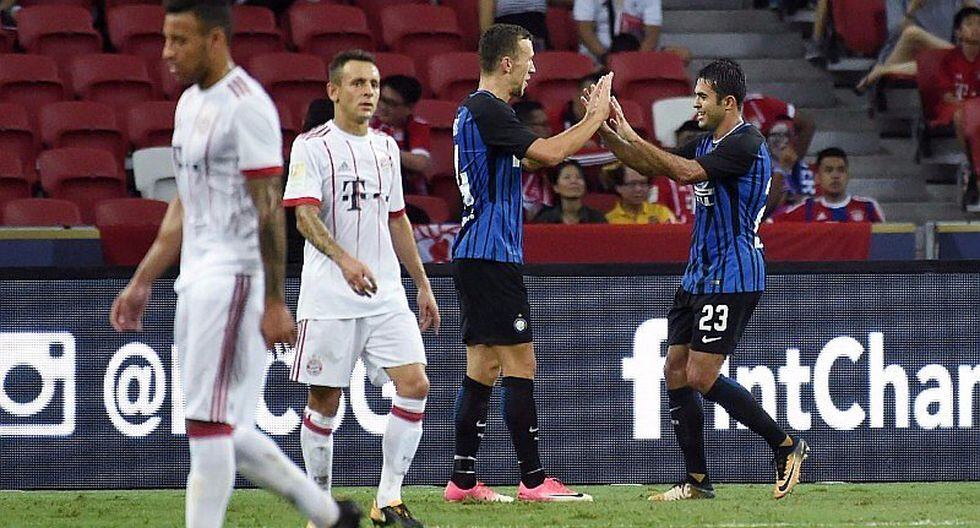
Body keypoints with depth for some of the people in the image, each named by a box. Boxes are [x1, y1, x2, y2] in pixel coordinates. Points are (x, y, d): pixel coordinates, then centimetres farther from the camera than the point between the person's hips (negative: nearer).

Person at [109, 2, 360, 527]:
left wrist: (275, 303, -20)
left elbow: (269, 209, -16)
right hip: (197, 282, 10)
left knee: (207, 426, -10)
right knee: (223, 431, 11)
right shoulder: (190, 103, 16)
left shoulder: (246, 105, -13)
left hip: (235, 277, -10)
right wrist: (141, 283, 20)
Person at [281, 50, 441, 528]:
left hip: (386, 295, 5)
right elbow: (305, 215, -18)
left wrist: (422, 284, 21)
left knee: (414, 385, -8)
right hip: (329, 298, -5)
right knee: (325, 401, 0)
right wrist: (344, 259, -34)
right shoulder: (312, 146, -6)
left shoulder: (385, 147, 14)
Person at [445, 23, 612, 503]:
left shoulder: (476, 110, 18)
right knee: (520, 364, -8)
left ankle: (462, 480, 9)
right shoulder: (487, 110, -14)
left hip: (475, 258, 10)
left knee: (483, 367, 9)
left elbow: (536, 156, 25)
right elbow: (548, 154, -21)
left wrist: (588, 119, 17)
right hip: (492, 257, -10)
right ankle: (533, 481, -8)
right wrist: (597, 117, -8)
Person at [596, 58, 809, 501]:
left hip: (731, 279, -10)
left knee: (701, 378, -12)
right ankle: (697, 481, 8)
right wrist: (606, 131, 5)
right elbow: (652, 167, 18)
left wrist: (631, 136, -23)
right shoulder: (707, 142, 15)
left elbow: (686, 171, -27)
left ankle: (786, 446, 2)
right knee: (675, 372, 5)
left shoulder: (745, 144, -16)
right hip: (698, 277, 10)